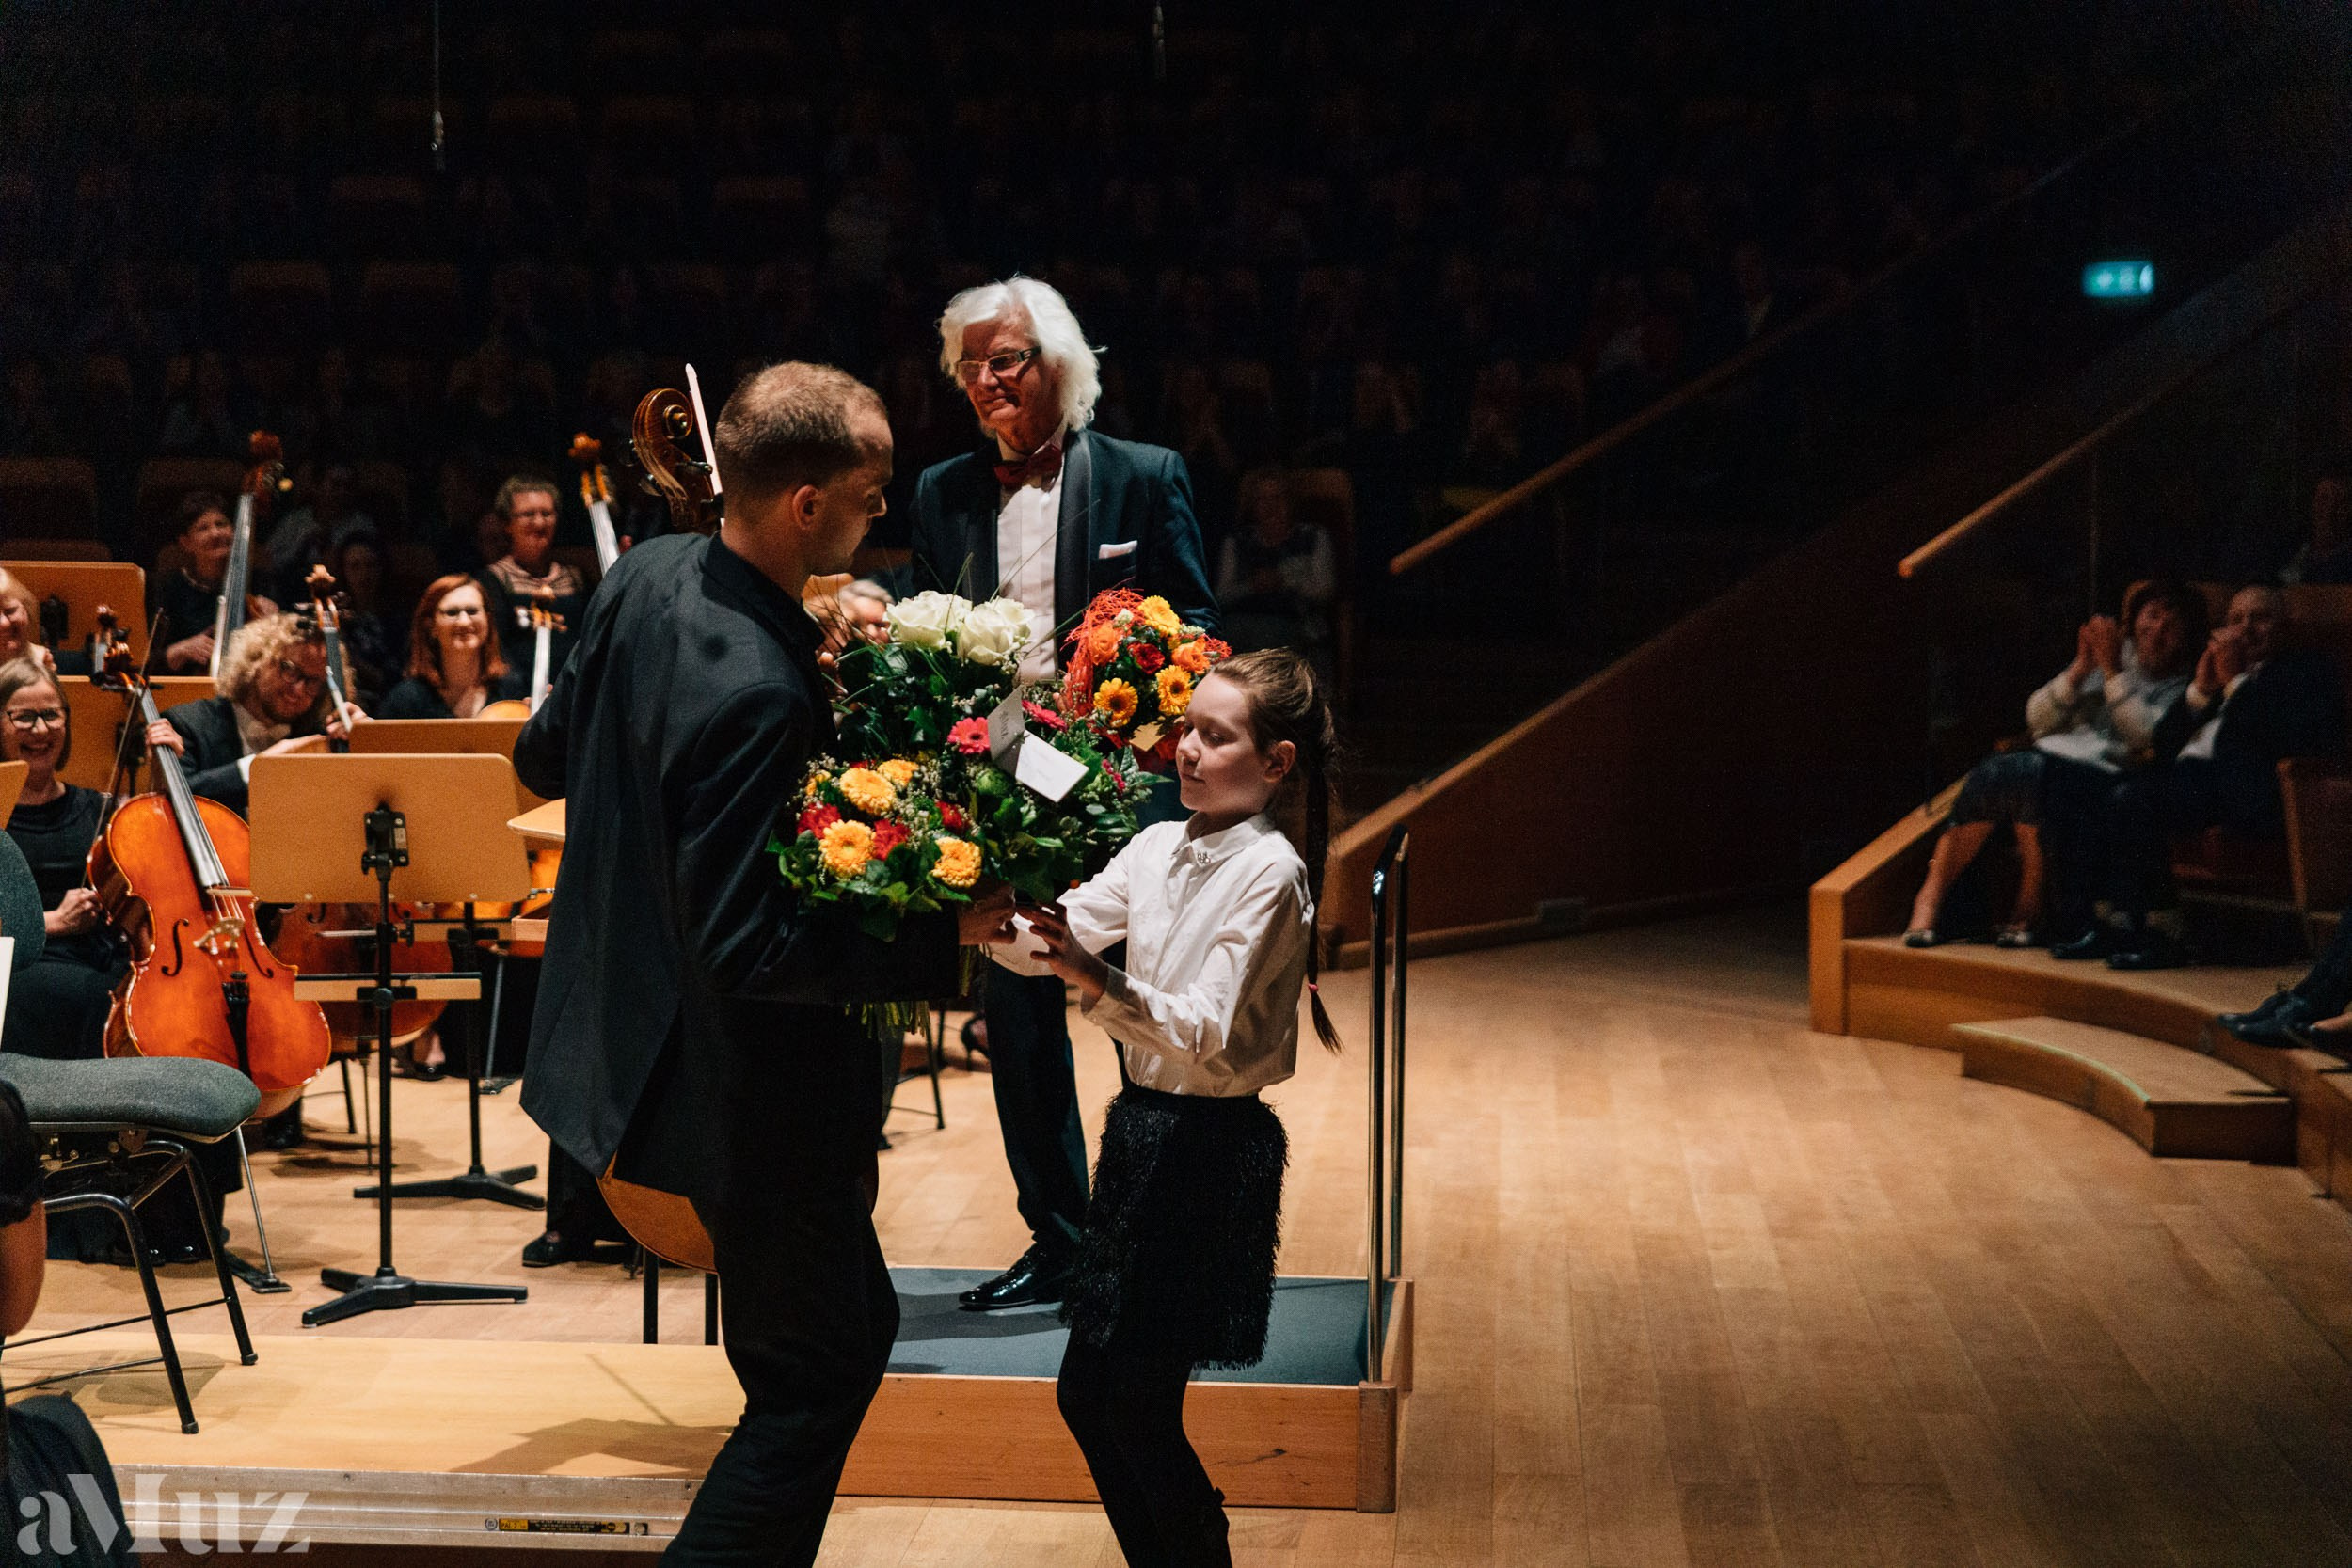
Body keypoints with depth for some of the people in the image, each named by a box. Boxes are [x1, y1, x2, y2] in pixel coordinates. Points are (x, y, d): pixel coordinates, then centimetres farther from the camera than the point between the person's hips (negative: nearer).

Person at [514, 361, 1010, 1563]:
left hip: (628, 1032, 10)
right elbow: (749, 947, -30)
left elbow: (541, 756, 12)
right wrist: (943, 936, -25)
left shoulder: (647, 575, -3)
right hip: (744, 1083, -10)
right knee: (816, 1373, 6)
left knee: (849, 1327, 28)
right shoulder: (758, 693, -32)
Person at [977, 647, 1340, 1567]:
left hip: (1215, 1146, -7)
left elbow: (1206, 1032, -22)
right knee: (1084, 1393, 10)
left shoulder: (1269, 872, -14)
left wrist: (1098, 984, -36)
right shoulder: (1157, 849, 8)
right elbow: (1057, 938, 4)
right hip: (1140, 1125, 7)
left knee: (1139, 1410, -5)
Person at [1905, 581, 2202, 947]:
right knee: (1993, 774, -32)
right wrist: (2081, 667, 3)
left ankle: (2029, 907, -23)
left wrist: (2113, 671, -6)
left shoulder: (2182, 689, 13)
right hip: (2049, 755, 4)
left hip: (2106, 774, -4)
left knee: (2031, 775, -37)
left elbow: (2148, 738, -7)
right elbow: (2038, 718, 16)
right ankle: (1931, 896, -25)